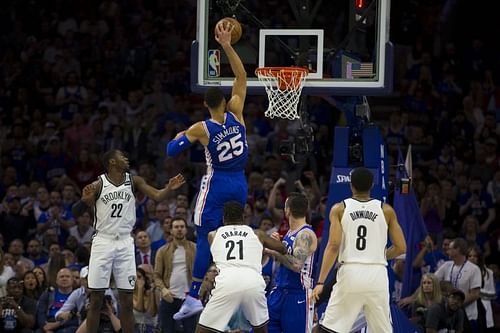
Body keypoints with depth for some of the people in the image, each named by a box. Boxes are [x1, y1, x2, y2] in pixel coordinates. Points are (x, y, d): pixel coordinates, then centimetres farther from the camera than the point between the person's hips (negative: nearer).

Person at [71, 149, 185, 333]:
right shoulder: (98, 185, -6)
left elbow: (157, 196, -6)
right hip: (103, 242, -2)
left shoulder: (133, 181, 3)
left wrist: (169, 188, -26)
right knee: (96, 300, -3)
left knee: (127, 301, 2)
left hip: (125, 243, 3)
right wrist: (85, 199, -24)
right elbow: (75, 213, -4)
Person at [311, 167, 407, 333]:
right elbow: (400, 248, 6)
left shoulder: (339, 209, 3)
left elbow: (333, 246, -7)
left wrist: (320, 282, -7)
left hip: (350, 273, -1)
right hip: (377, 275, 1)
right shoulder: (386, 210, 7)